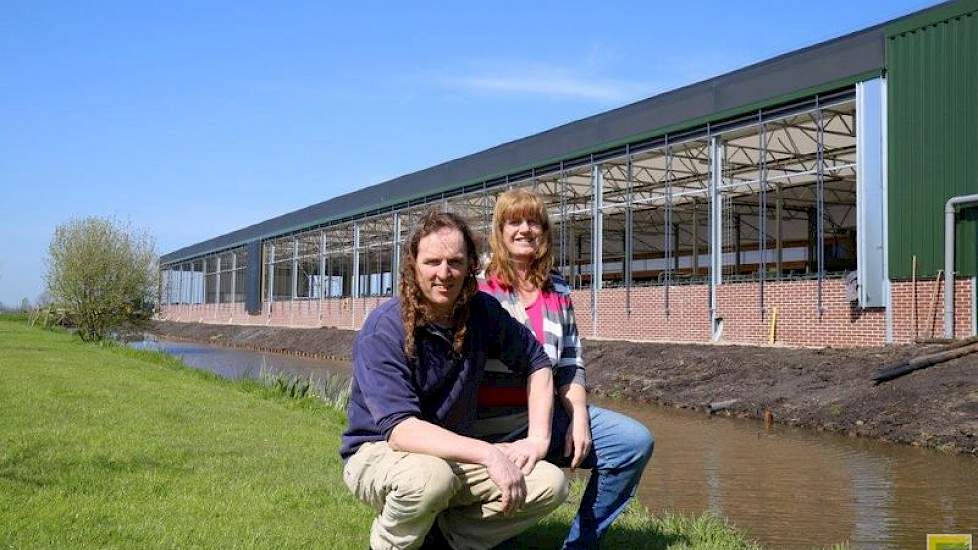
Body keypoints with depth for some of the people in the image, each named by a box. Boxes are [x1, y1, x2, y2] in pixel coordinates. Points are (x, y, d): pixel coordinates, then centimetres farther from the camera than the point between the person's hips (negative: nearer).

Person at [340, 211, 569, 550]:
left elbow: (536, 361, 9)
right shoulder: (383, 331, -22)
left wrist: (537, 438, -5)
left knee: (551, 484, -12)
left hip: (454, 454, 5)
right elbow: (399, 429, -31)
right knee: (431, 477, -39)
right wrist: (490, 453, -38)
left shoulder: (482, 312, -6)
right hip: (378, 453, -5)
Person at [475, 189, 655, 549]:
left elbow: (570, 366, 9)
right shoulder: (478, 285, -6)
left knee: (636, 442, -8)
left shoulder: (558, 292, 9)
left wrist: (579, 419, -7)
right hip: (494, 428, -5)